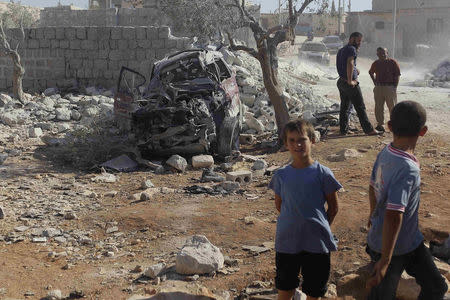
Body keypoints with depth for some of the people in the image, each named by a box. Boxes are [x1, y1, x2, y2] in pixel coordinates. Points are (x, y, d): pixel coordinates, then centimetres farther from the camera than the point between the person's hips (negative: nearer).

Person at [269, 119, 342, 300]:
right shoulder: (281, 175, -2)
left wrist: (320, 227, 3)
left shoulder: (323, 174, -8)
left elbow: (333, 207, 2)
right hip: (287, 240, 2)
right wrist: (293, 222, 10)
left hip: (316, 241, -2)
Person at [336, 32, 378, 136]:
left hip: (341, 81, 9)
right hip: (351, 83, -9)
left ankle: (343, 130, 13)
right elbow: (350, 63, -29)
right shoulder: (352, 49, -13)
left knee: (344, 107, 12)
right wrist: (350, 80, -25)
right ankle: (369, 129, -1)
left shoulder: (341, 50, 17)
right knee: (360, 107, -4)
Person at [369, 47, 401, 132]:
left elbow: (397, 75, -3)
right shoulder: (376, 63, 10)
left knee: (392, 107, 0)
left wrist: (395, 87, -9)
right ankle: (380, 125, 13)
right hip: (378, 87, 4)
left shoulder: (393, 62, -3)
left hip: (390, 87, -4)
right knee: (378, 107, 5)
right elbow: (371, 72, 28)